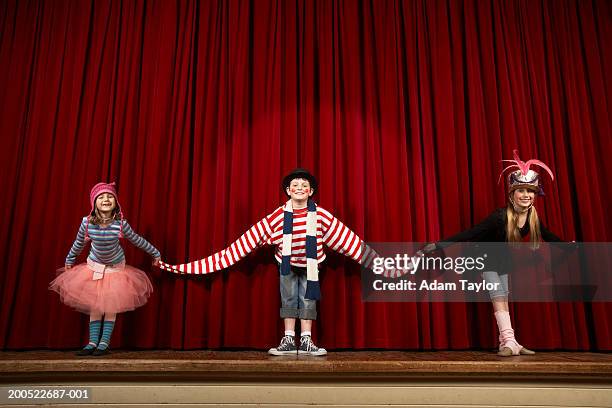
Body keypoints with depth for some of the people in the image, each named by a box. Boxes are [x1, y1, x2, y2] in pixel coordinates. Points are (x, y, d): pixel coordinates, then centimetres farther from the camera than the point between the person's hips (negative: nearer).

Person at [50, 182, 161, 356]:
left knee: (111, 306, 0)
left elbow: (137, 240, -8)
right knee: (94, 305, 3)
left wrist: (155, 253, 3)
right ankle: (93, 342, 10)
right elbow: (78, 244, 0)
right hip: (94, 266, 1)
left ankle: (104, 343, 8)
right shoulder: (86, 222, -20)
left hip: (116, 267, -1)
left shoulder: (121, 224, -24)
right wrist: (69, 261, 14)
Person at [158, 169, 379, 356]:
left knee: (308, 299, 2)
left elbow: (349, 241, -12)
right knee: (288, 298, 4)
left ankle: (306, 340, 13)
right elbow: (246, 242, -18)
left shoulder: (321, 215, -19)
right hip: (287, 265, 0)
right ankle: (288, 340, 15)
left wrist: (375, 261, -9)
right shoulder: (277, 216, -18)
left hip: (309, 266, 0)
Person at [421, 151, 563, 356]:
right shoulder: (501, 216, -34)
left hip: (503, 258, 6)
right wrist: (438, 245, -44)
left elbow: (547, 236, 7)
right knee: (498, 296, -13)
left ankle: (509, 342, 10)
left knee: (503, 297, 7)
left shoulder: (533, 217, -15)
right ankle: (508, 341, -13)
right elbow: (471, 233, -37)